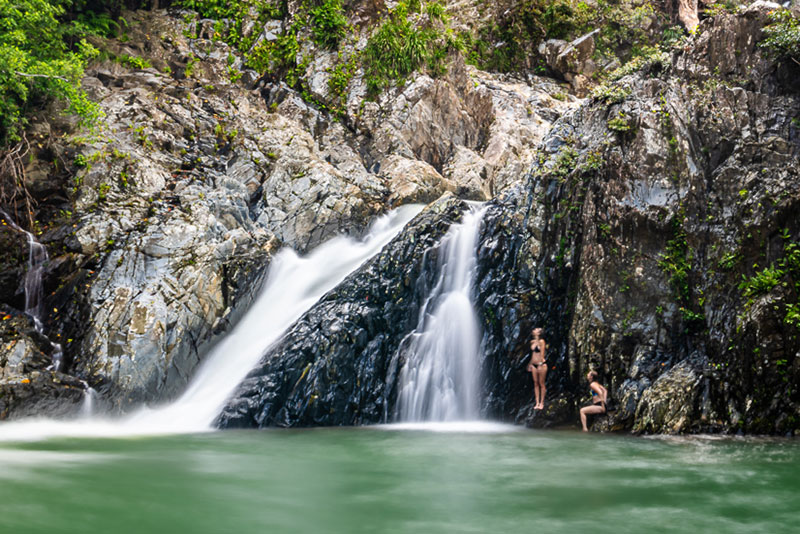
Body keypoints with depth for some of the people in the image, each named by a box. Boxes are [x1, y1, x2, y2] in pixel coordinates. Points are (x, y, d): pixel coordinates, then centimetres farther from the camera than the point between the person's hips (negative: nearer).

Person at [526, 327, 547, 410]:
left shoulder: (541, 341, -9)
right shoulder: (533, 342, 12)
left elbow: (542, 354, -12)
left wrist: (540, 364, -17)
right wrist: (530, 363, 19)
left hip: (541, 364, -7)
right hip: (534, 365, 7)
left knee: (541, 384, -1)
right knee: (535, 384, 6)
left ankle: (542, 403, 4)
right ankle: (537, 403, 10)